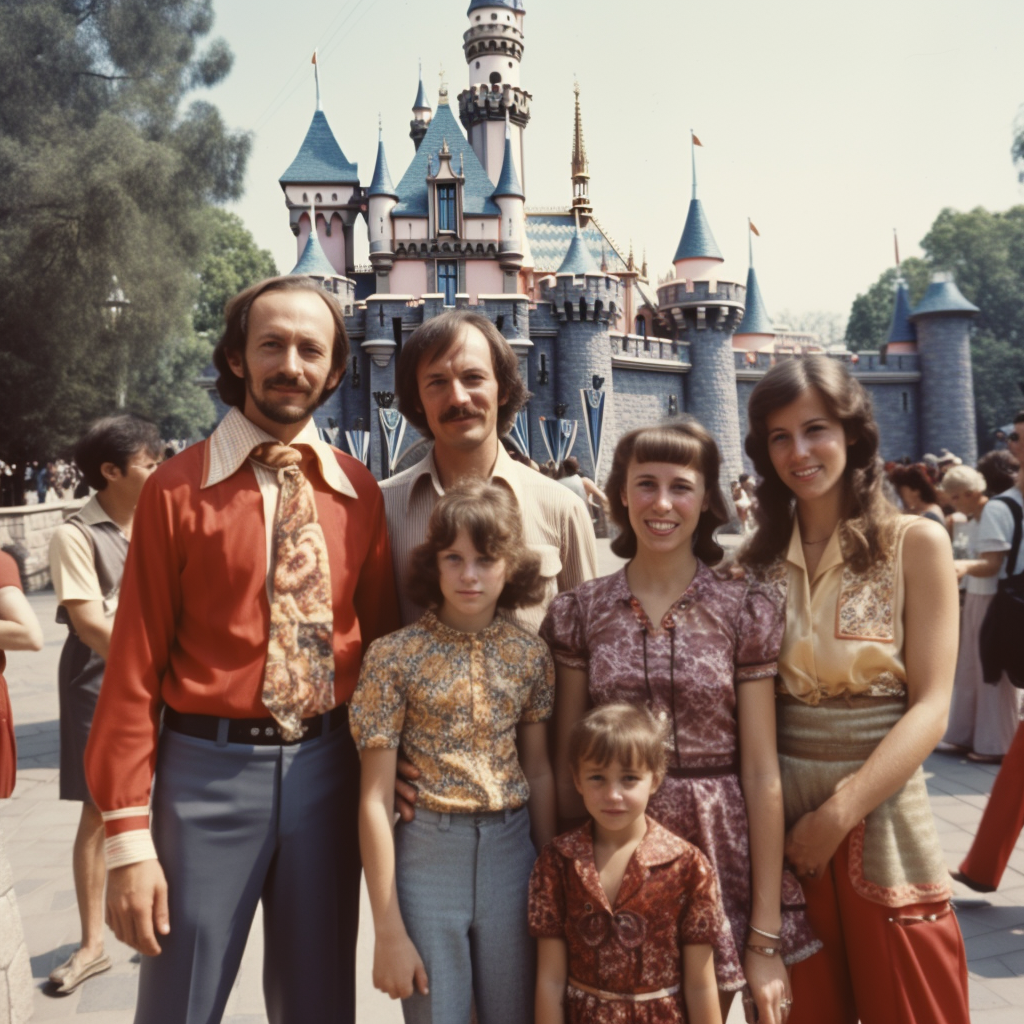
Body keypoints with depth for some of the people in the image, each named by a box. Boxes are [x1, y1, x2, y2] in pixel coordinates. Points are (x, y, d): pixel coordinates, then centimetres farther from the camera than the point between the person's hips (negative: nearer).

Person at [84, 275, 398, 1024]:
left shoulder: (360, 492, 2)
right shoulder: (177, 489, -7)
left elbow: (384, 637, 7)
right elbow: (136, 663, -7)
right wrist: (127, 833, -9)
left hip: (327, 766, 3)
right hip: (208, 768, -2)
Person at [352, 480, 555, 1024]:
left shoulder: (530, 655, 0)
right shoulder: (395, 656, -10)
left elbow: (540, 773, 7)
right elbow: (375, 800, -9)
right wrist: (388, 931, -9)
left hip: (511, 854, 3)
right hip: (425, 855, -3)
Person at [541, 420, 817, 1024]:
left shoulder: (746, 612, -5)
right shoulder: (581, 612, -1)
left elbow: (762, 774, -5)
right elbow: (567, 762, 4)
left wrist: (766, 936, -6)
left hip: (718, 858, -1)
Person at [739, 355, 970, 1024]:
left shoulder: (916, 543, -4)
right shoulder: (759, 560, 4)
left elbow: (930, 708, -9)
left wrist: (839, 813, -16)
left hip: (879, 811, -2)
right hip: (781, 813, 2)